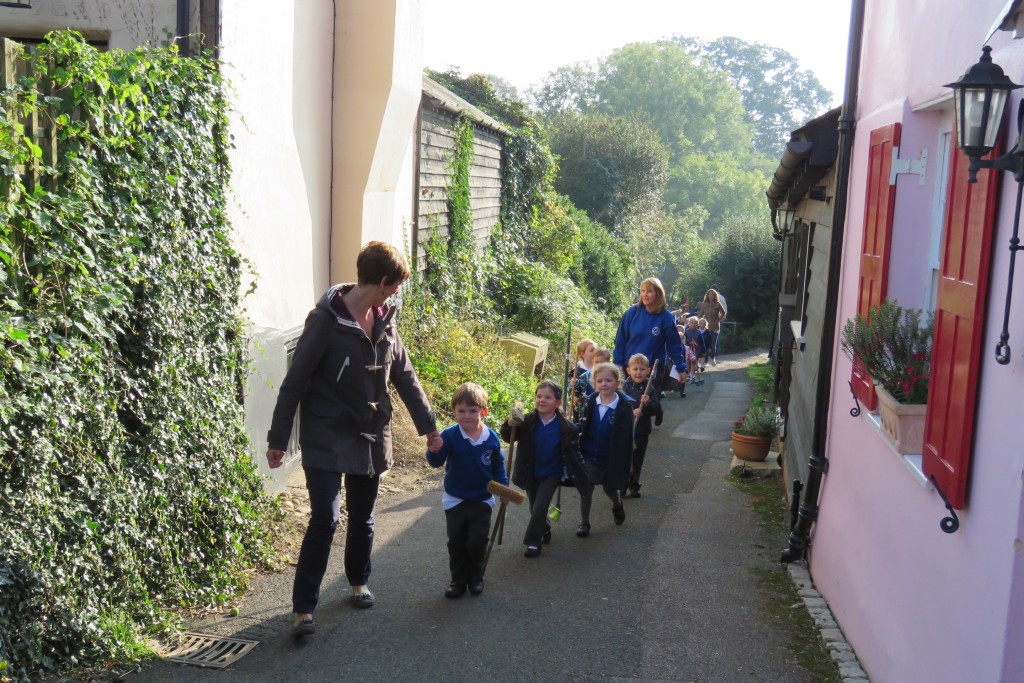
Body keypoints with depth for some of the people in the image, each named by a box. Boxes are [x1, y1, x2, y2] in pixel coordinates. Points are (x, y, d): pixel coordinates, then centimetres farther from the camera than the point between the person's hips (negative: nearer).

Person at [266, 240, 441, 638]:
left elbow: (404, 376, 15)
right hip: (327, 440, -6)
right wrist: (278, 439, -12)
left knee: (362, 516, 16)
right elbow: (295, 382, -13)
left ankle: (358, 581, 38)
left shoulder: (384, 321, 4)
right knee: (325, 518, -11)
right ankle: (304, 608, -2)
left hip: (370, 437, 6)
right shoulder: (326, 320, -16)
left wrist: (427, 423, 22)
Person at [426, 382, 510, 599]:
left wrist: (503, 487, 1)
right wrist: (434, 451, -42)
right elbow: (436, 462, -21)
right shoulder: (449, 436, -16)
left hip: (482, 500, 0)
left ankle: (476, 577, 23)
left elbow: (498, 465, 6)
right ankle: (458, 580, 23)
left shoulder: (491, 438, -8)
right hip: (454, 500, 0)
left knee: (477, 542, 0)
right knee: (456, 544, 9)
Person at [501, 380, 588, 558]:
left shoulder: (566, 427, -18)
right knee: (534, 508, 18)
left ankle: (533, 541, 9)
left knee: (540, 507, -9)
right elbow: (508, 438, -12)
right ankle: (544, 529, 46)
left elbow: (573, 454, -8)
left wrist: (581, 477, -4)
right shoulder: (527, 421, -17)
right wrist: (510, 425, -33)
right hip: (530, 474, 3)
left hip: (551, 474, -2)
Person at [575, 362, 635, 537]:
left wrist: (623, 464, -12)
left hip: (611, 458, -2)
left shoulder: (624, 406, -15)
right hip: (589, 456, 2)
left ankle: (617, 506, 51)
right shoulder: (591, 402, -6)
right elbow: (583, 428, 1)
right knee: (586, 490, 4)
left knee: (610, 488, 19)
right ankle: (584, 523, 19)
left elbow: (626, 437, -12)